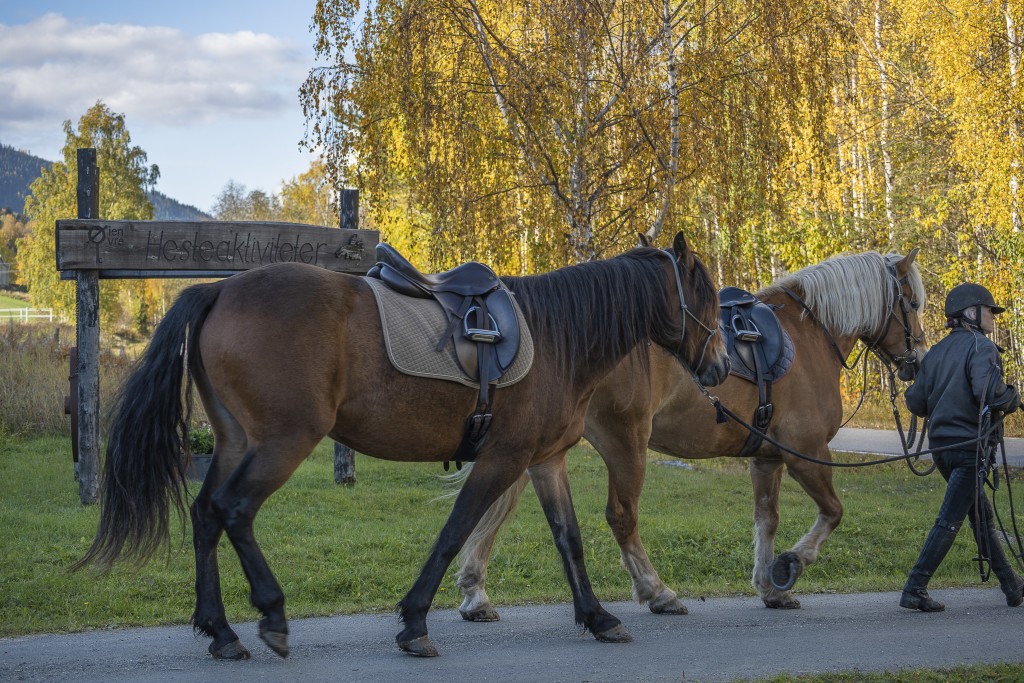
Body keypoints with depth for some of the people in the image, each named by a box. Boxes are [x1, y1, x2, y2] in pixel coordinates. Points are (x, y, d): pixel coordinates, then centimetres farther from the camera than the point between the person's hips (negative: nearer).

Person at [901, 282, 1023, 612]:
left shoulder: (935, 352, 12)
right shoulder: (981, 347, -11)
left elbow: (916, 402, 10)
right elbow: (988, 390, -27)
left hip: (941, 446, 8)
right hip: (970, 444, -8)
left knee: (982, 515, 19)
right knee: (950, 519, -6)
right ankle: (914, 590, -10)